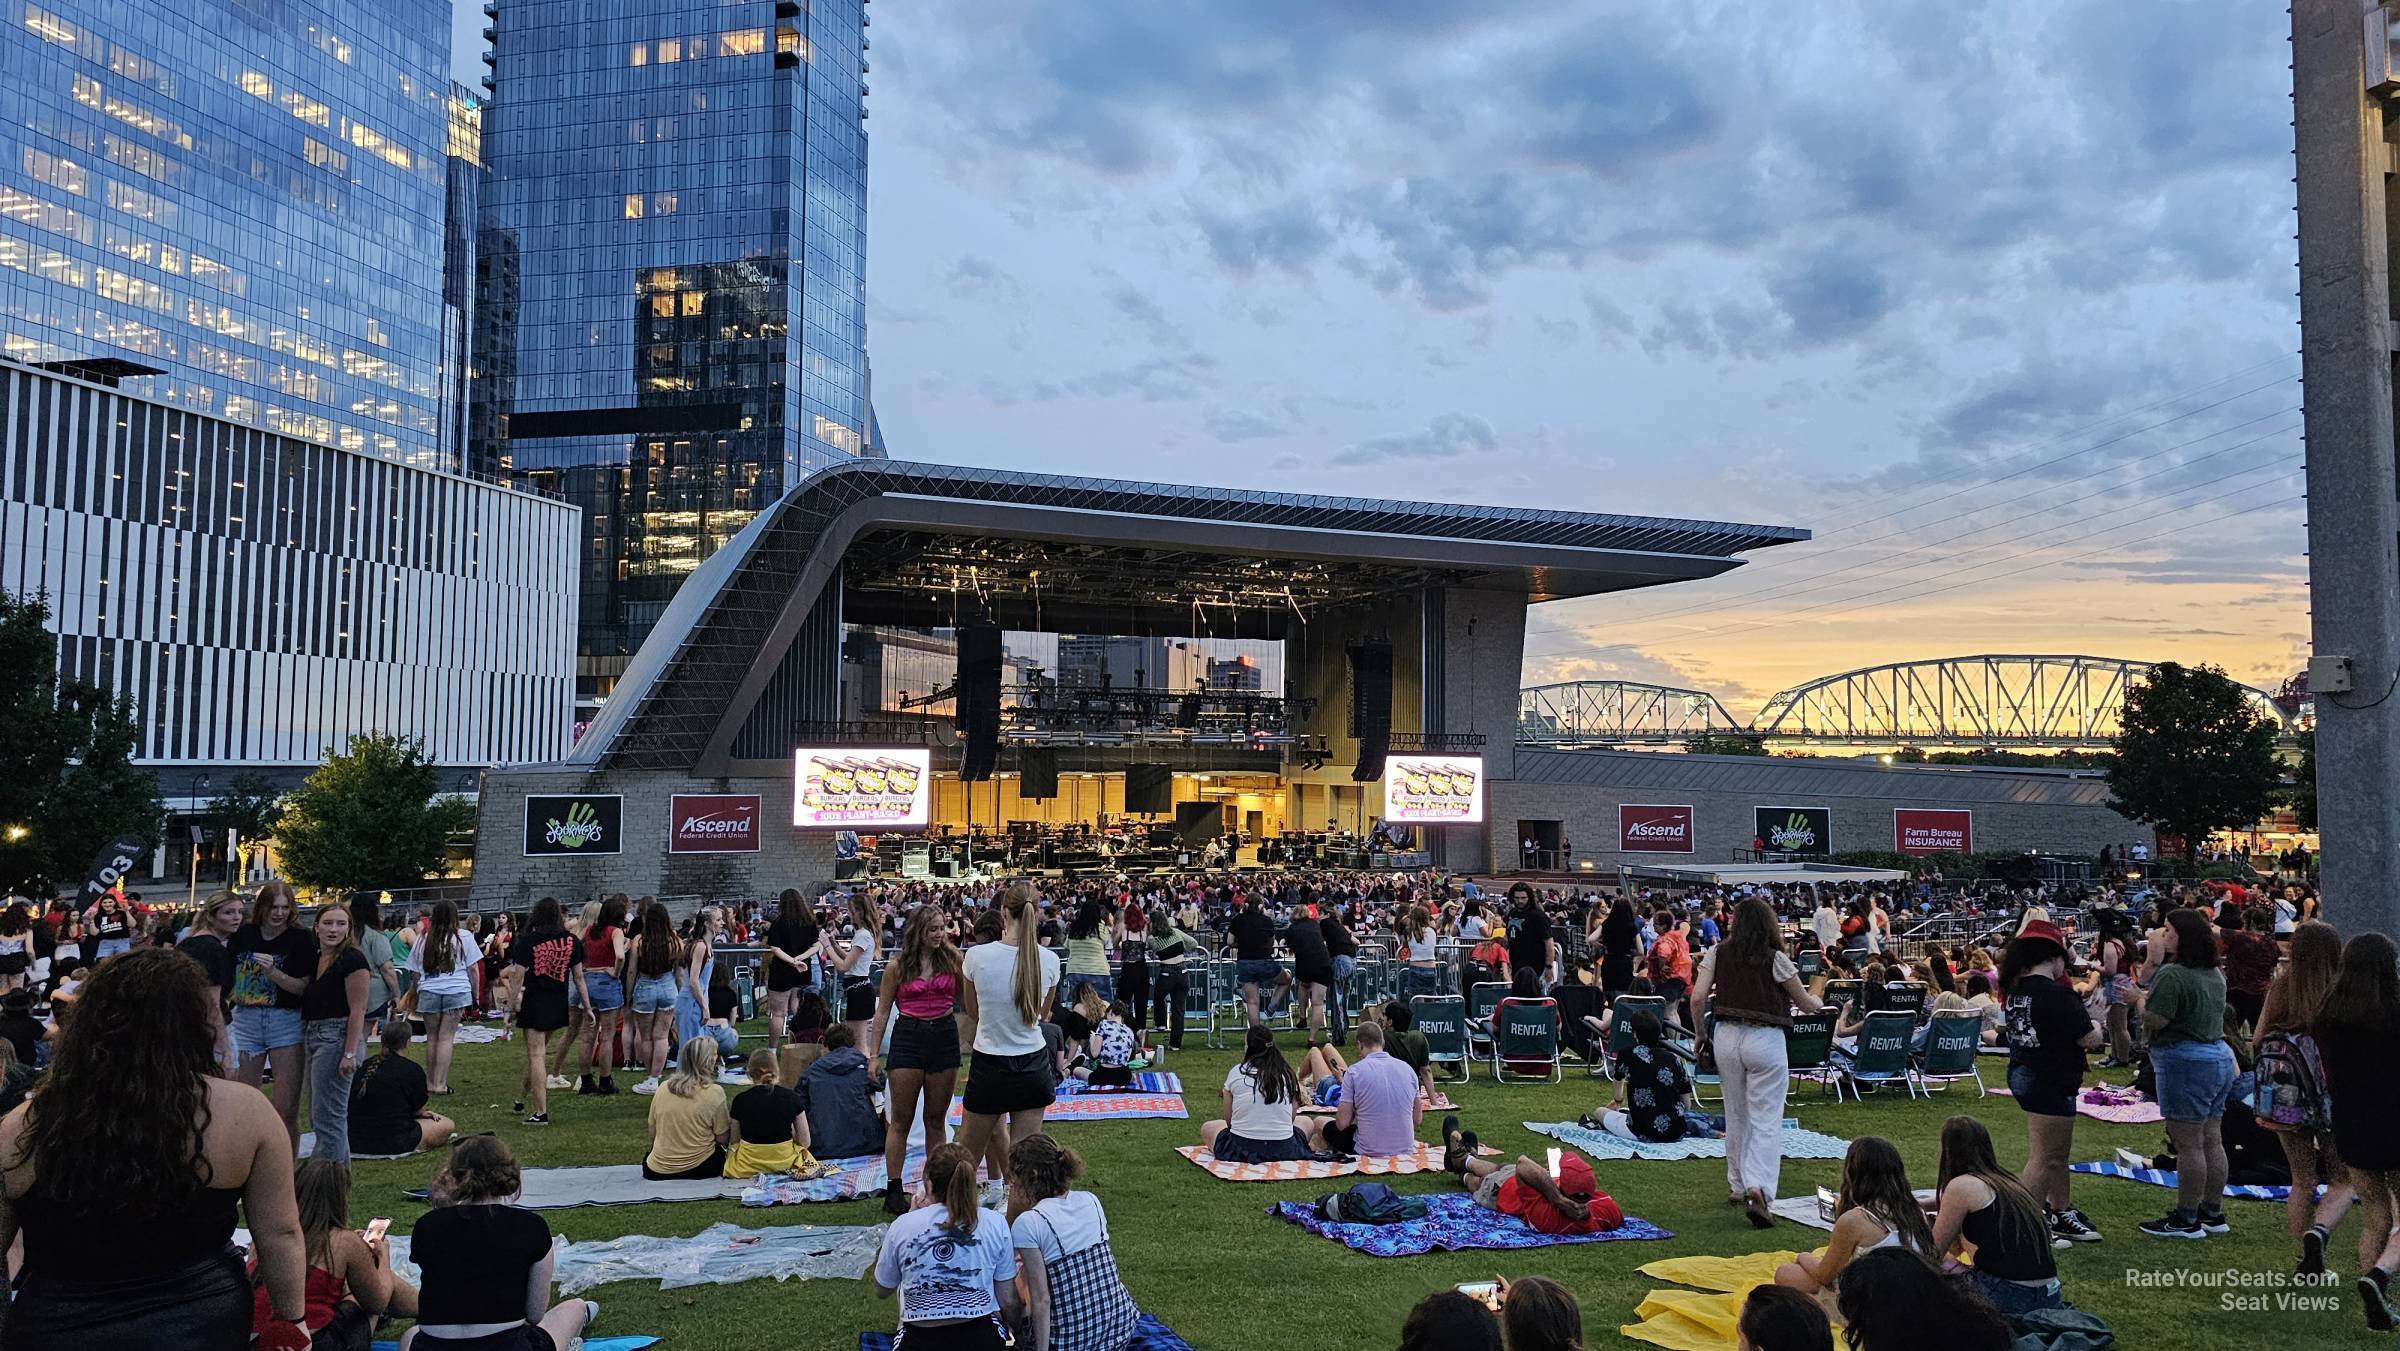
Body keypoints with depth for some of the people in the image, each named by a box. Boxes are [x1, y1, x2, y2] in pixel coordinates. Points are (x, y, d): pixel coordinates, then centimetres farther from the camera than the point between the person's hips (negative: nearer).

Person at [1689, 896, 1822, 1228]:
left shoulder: (1717, 954, 1)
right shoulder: (1775, 959, -7)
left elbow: (1698, 997, -4)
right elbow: (1807, 1005, 2)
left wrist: (1701, 1034, 10)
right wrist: (1817, 999, 25)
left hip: (1726, 1037, 4)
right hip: (1766, 1039, -4)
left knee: (1736, 1115, 18)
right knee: (1766, 1120, -3)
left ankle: (1737, 1184, 29)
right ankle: (1758, 1190, -19)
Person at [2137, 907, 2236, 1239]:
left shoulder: (2172, 975, -18)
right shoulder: (2214, 973, 12)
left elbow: (2154, 1020, -20)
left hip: (2186, 1061, -10)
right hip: (2219, 1055, 10)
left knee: (2188, 1145, -4)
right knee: (2212, 1141, 14)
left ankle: (2185, 1220, 2)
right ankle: (2213, 1213, 21)